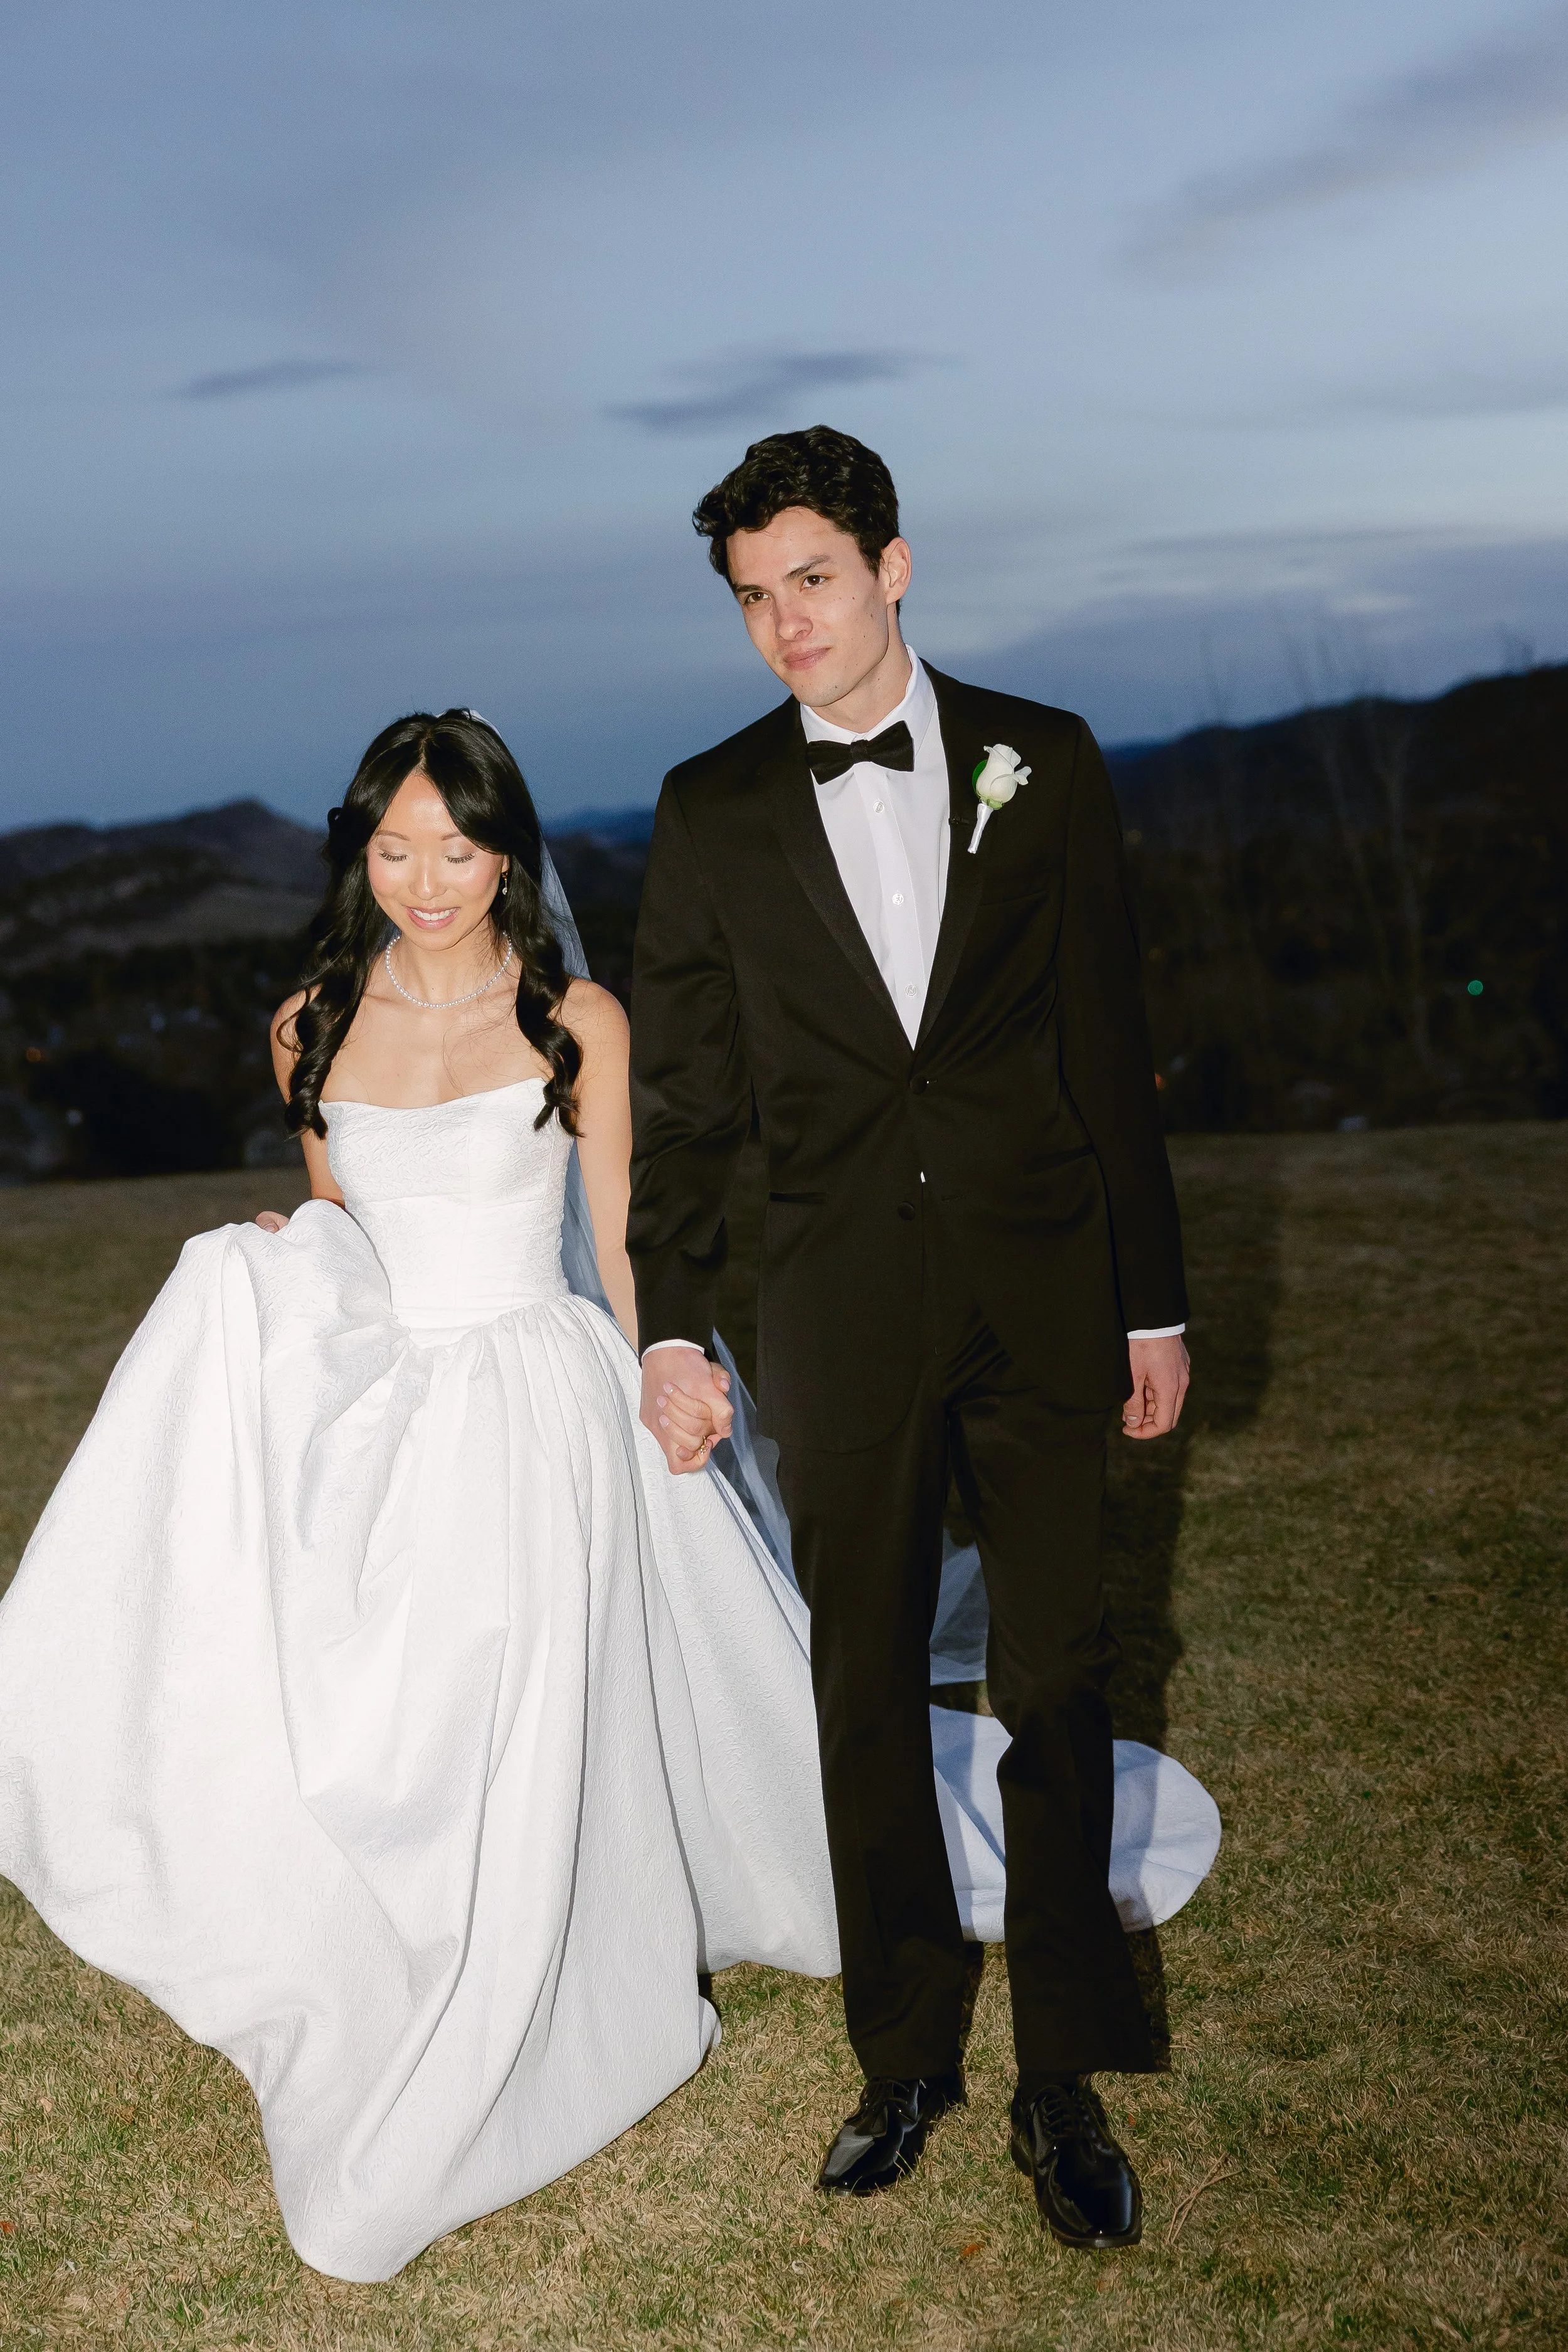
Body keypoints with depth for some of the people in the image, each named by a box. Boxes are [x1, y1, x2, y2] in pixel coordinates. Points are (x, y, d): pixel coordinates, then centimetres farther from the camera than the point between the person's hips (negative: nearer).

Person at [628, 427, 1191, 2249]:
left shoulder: (1041, 761, 2)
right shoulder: (711, 808, 3)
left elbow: (1109, 1044, 3)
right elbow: (680, 1092, 5)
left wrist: (1154, 1297, 3)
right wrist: (667, 1327, 1)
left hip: (1040, 1295, 0)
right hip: (841, 1312, 1)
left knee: (1057, 1686, 5)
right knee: (865, 1690, 11)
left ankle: (1065, 2080, 23)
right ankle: (904, 2053, 30)